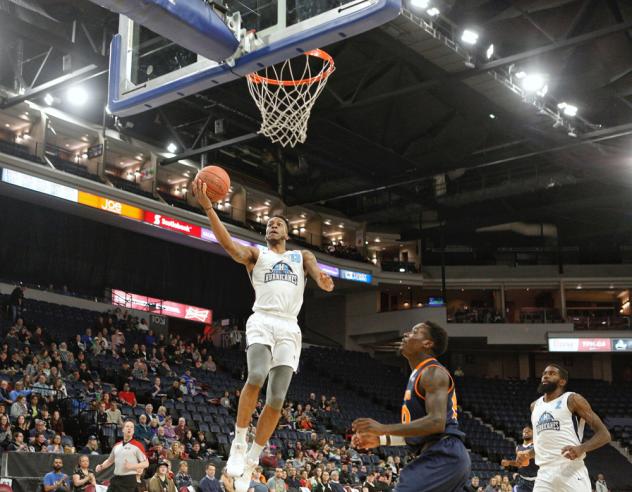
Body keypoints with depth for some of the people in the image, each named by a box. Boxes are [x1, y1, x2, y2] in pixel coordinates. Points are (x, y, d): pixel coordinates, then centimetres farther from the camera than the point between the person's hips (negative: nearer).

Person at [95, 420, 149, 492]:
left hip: (129, 480, -6)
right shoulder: (116, 446, 13)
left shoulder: (137, 445, -5)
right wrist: (101, 466, 8)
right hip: (115, 479, 6)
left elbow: (146, 463, -6)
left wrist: (131, 466, -19)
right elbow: (110, 461, 26)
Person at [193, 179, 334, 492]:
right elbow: (228, 244, -3)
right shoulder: (255, 255, 16)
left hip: (289, 328, 2)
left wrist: (323, 281, -27)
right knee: (256, 377, -30)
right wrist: (207, 206, -17)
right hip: (262, 321, -2)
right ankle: (239, 442, -13)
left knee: (277, 400, -4)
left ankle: (251, 460, 9)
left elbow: (316, 271, 1)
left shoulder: (301, 256, 22)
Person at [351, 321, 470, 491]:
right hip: (445, 457, 11)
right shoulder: (420, 375, 22)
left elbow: (436, 423, -23)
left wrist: (384, 429, -23)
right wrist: (381, 439, 19)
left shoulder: (433, 373, -9)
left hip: (443, 456, -11)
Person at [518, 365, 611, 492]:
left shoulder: (572, 399, 1)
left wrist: (582, 448, -21)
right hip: (544, 475, 6)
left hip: (571, 472, -5)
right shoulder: (535, 406, 20)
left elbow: (604, 434, -4)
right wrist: (528, 454, 13)